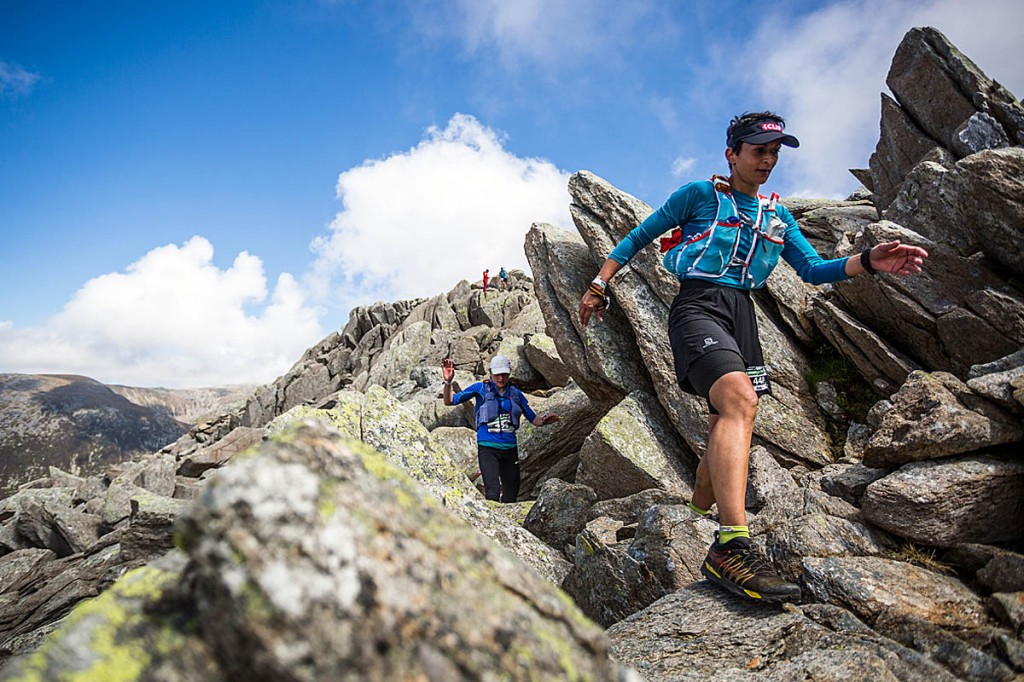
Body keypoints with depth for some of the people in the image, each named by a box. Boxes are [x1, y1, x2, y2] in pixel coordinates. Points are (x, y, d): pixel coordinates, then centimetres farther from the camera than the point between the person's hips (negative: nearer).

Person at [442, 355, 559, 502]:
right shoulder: (481, 388, 1)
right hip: (487, 448, -4)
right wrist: (448, 382, -18)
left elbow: (533, 418, 14)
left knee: (511, 496, 10)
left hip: (510, 448, 4)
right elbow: (450, 401, 0)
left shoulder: (515, 393, 10)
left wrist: (544, 420, -9)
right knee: (493, 494, -20)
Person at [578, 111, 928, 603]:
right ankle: (732, 546, -41)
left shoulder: (776, 214, 22)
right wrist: (599, 285, 5)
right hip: (698, 306, -7)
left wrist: (868, 262, -3)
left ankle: (696, 521, 28)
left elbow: (813, 270, 15)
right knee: (740, 398, -32)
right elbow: (638, 238, 9)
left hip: (742, 315, 7)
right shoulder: (698, 194, 6)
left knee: (727, 429, 8)